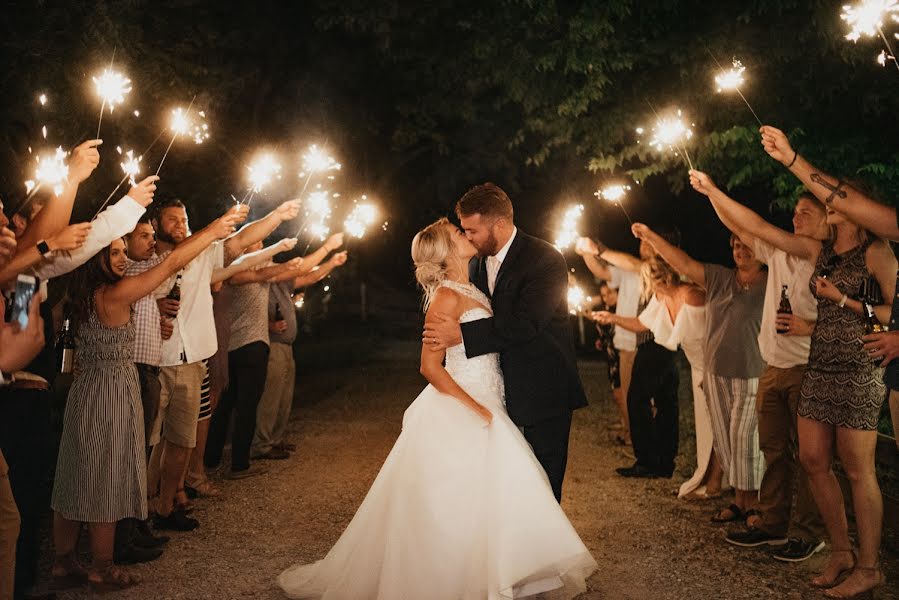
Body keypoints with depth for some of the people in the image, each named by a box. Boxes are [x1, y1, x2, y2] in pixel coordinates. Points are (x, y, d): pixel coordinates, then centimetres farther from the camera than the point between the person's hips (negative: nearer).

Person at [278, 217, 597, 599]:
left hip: (482, 407, 8)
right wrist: (478, 410, -19)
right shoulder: (447, 297, -14)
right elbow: (430, 366, -18)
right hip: (458, 413, -8)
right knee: (460, 507, -4)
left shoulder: (471, 293, 13)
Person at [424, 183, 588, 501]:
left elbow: (525, 324, -26)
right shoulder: (476, 264, 7)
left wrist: (462, 334, -27)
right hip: (501, 393, 6)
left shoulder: (545, 260, -16)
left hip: (543, 393, -6)